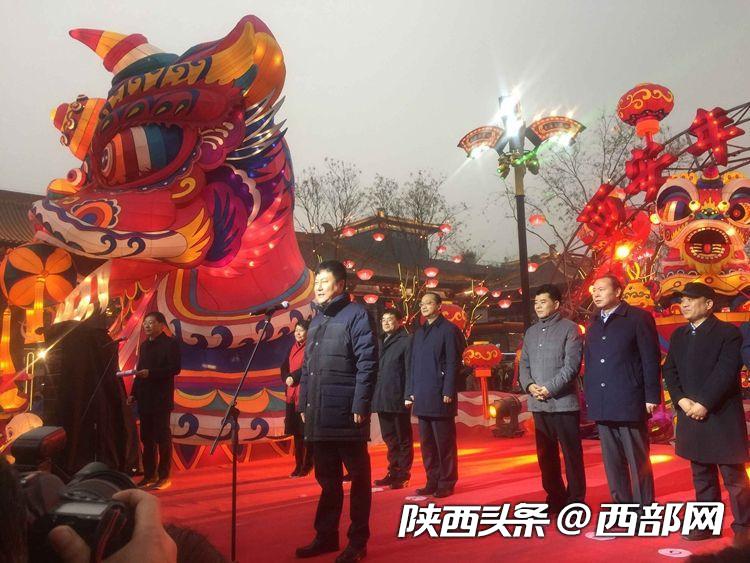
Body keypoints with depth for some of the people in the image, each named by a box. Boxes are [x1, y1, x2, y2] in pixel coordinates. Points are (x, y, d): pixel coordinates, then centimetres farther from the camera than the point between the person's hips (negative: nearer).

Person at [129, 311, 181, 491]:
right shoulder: (144, 345, 17)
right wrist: (134, 393, 11)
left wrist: (151, 373, -21)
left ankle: (164, 476, 5)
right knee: (147, 438, 10)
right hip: (145, 398, 7)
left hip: (161, 398, -7)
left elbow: (175, 368, -14)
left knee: (162, 437, -2)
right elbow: (140, 371, 18)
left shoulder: (170, 343, -6)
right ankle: (149, 475, 18)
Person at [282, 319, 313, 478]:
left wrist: (294, 377, -15)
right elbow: (284, 367, 16)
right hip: (291, 394, 7)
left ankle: (307, 464, 8)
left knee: (305, 431, -3)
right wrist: (286, 378, -2)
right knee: (295, 431, 12)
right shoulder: (293, 347, 17)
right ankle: (299, 465, 22)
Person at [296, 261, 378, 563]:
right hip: (319, 416, 7)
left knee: (358, 478, 6)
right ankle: (326, 536, 29)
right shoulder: (316, 320, 17)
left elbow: (367, 364, -13)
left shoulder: (355, 315, -6)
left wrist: (360, 406, -17)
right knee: (327, 479, 17)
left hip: (346, 414, -7)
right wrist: (303, 404, 15)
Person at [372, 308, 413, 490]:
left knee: (403, 439, 5)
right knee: (389, 439, 15)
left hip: (398, 399, -7)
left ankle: (403, 475, 13)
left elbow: (410, 370, -11)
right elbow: (376, 369, 14)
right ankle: (393, 472, 26)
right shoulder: (380, 342, 16)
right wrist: (375, 396, 7)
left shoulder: (406, 341, -5)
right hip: (382, 399, 7)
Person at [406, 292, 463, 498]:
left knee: (444, 443, 1)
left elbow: (453, 363, -9)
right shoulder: (419, 332, 18)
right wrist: (410, 392, 11)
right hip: (421, 397, 7)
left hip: (440, 396, -7)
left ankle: (446, 483, 11)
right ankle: (432, 481, 21)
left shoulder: (448, 329, -2)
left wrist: (448, 392, -15)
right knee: (427, 443, 11)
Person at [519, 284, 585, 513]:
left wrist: (550, 388, -17)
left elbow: (572, 365, -12)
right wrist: (529, 385, -6)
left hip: (563, 402, -6)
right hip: (538, 404, 6)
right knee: (545, 454, 13)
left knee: (571, 454, 2)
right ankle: (555, 497, 26)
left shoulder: (569, 328, -3)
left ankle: (575, 499, 14)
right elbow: (524, 364, 13)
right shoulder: (531, 332, 15)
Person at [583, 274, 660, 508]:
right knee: (612, 463, 11)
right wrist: (589, 397, 11)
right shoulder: (594, 325, 17)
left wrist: (652, 397, -10)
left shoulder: (638, 318, -1)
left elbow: (650, 359, -5)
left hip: (630, 403, -5)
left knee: (638, 461, 3)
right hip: (602, 406, 6)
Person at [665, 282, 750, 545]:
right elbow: (669, 370, 8)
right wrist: (682, 401, -8)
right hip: (691, 416, 6)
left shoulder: (728, 333, -6)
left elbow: (726, 373, -16)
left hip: (722, 417, -6)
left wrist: (703, 404, -19)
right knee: (702, 476, 14)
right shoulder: (678, 335, 13)